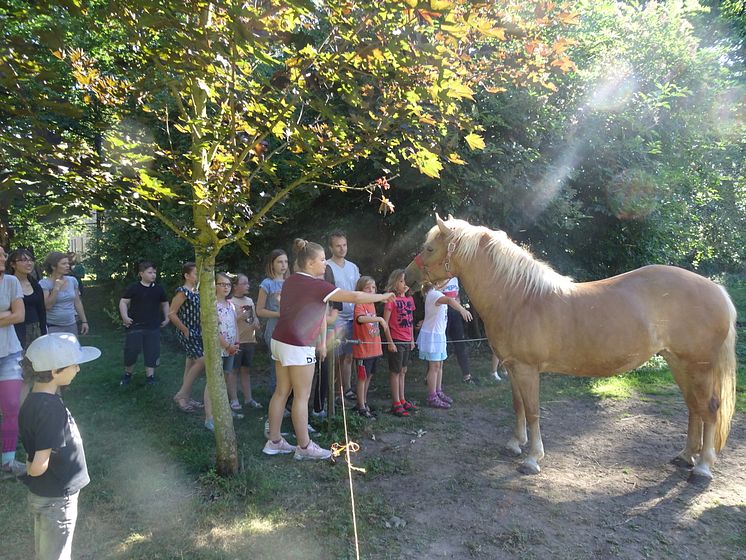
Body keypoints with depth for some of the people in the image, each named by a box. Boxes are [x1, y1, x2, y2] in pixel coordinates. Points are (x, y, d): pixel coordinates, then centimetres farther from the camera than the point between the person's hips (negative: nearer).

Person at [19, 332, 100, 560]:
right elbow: (39, 466, -28)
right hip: (55, 499, -8)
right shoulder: (51, 409, -31)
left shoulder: (35, 400, -3)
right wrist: (29, 469, -9)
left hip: (46, 494, 8)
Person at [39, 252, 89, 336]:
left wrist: (84, 321, 12)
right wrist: (56, 288, -19)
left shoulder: (72, 280, 6)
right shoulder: (44, 283, -7)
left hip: (72, 326, 4)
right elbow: (47, 306, -16)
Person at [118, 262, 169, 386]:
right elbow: (123, 302, -1)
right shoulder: (133, 288, -3)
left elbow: (165, 304, 18)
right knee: (131, 350, 0)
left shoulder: (158, 289, 6)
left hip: (153, 327, 2)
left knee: (152, 351, 3)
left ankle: (150, 375, 15)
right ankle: (127, 374, 21)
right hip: (135, 326, -2)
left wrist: (166, 318, 12)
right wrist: (125, 316, -13)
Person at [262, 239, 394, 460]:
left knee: (282, 391, 13)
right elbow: (354, 297, -14)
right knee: (302, 396, 1)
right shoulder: (316, 285, -16)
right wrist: (382, 296, -1)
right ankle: (304, 446, 11)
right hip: (298, 346, -8)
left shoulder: (290, 281, 9)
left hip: (280, 340, 8)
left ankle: (274, 441, 21)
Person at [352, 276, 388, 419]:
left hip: (374, 347, 8)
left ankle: (364, 402, 29)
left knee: (369, 376, 16)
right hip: (363, 348, -8)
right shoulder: (359, 305, -14)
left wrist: (378, 343, 16)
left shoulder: (372, 305, 10)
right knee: (362, 377, 2)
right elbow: (360, 318, -36)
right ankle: (361, 407, 12)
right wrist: (379, 318, -45)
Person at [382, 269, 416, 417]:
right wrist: (390, 341, -14)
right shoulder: (391, 300, -11)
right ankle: (396, 403, 10)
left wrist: (412, 339, 15)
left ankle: (402, 400, 25)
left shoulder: (410, 299, 9)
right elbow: (385, 323, -12)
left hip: (407, 341, 6)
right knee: (395, 372, 2)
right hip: (396, 341, -6)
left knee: (403, 371, 15)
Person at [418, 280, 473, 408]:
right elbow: (449, 300, -42)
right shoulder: (434, 294, -23)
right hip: (432, 334, -10)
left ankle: (438, 392, 26)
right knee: (434, 366, -4)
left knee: (439, 365, 15)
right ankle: (432, 398, 2)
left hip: (438, 334, 10)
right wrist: (462, 309, -56)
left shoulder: (435, 293, 8)